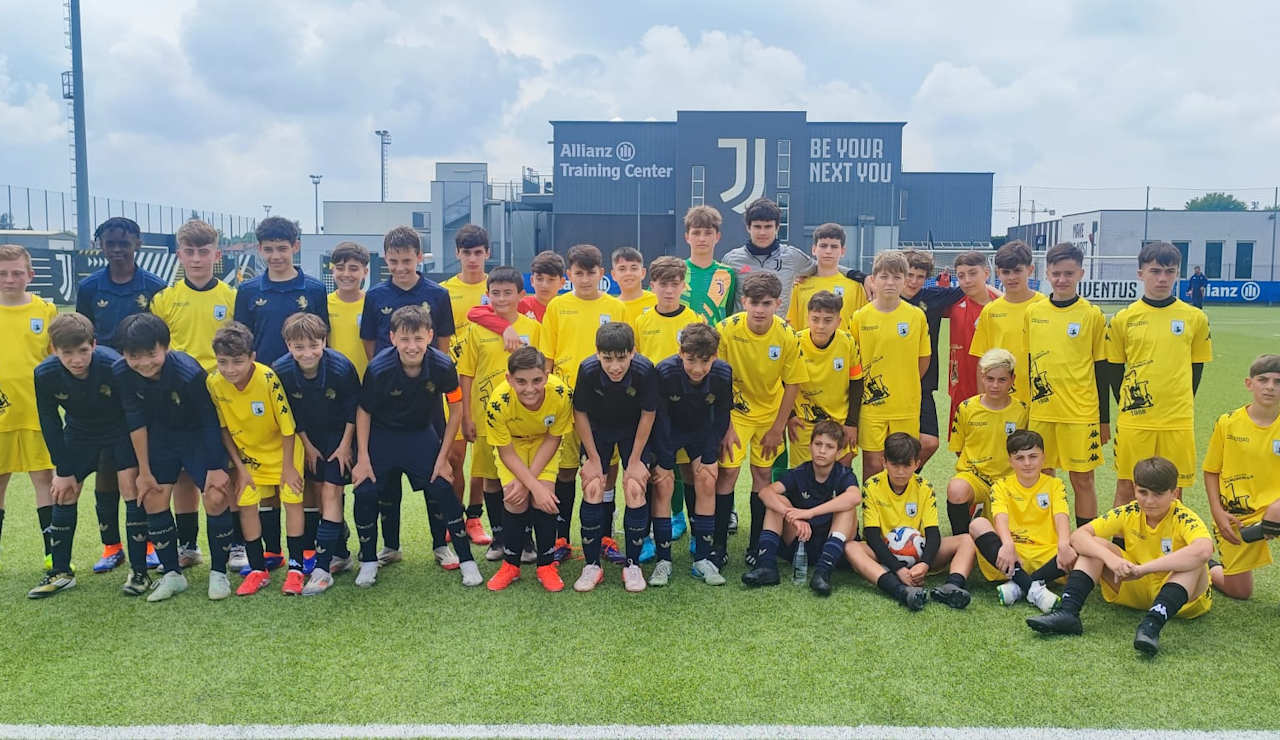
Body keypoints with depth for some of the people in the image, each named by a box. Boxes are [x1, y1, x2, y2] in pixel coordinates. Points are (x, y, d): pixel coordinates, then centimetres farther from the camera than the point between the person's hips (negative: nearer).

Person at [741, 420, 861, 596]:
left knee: (848, 507, -25)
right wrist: (793, 518, -39)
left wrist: (809, 513, -41)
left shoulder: (844, 475, -8)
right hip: (799, 542, 2)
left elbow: (855, 497, -35)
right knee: (777, 501, -14)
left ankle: (823, 571, -36)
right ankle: (766, 566, -27)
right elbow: (766, 492, -21)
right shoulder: (799, 473, -3)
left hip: (831, 544, -2)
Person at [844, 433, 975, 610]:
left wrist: (925, 564, -30)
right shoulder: (872, 486, -8)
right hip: (884, 554, -2)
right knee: (850, 547, -34)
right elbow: (872, 534, -13)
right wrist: (898, 568, -28)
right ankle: (902, 591, -53)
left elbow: (933, 533, -8)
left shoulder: (925, 488, -1)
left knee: (966, 540, -16)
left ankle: (952, 586, -44)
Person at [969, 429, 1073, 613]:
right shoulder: (1002, 486, 9)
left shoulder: (1054, 485, 12)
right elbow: (1001, 518, -11)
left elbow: (1061, 517, -7)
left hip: (1045, 556, 1)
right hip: (1011, 557, -1)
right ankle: (1032, 588, -37)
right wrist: (1008, 545, -33)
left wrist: (1064, 545, -30)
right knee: (978, 525, -27)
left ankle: (1017, 586, -30)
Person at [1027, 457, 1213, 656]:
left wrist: (1143, 569, -44)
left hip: (1182, 593, -4)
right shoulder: (1128, 513, -8)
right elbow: (1078, 536, -17)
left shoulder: (1183, 517, -19)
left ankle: (1152, 624, -47)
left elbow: (1204, 549, -43)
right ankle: (1067, 613, -28)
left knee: (1194, 560, -32)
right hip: (1134, 589, 4)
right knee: (1096, 545, -14)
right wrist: (1110, 558, -37)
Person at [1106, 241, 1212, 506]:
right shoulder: (1123, 319, 0)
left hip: (1178, 422, 1)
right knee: (1126, 487, 6)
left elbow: (1196, 369, 10)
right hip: (1133, 422, 0)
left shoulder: (1195, 318, 2)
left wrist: (1179, 407, 8)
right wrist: (1128, 406, 5)